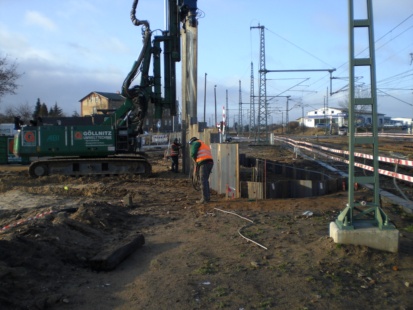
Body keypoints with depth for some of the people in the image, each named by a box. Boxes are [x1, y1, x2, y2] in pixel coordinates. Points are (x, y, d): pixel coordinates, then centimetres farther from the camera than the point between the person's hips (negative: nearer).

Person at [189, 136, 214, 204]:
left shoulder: (195, 143, 9)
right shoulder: (204, 145, 34)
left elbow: (193, 153, -4)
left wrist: (196, 161, 13)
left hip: (204, 163, -8)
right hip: (210, 162, 9)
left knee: (203, 181, -7)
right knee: (205, 180, 17)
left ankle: (205, 199, -8)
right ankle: (207, 196, 21)